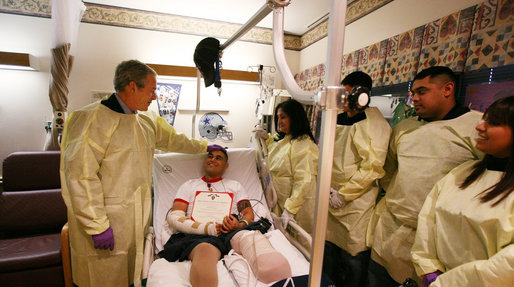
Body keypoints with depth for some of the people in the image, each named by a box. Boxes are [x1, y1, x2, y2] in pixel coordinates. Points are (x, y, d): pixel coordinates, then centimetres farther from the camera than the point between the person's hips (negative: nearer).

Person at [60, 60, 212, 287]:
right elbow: (81, 176, -18)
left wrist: (204, 147, 32)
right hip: (108, 230, -6)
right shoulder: (92, 119, -14)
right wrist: (98, 226, -18)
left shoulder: (148, 121, 10)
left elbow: (173, 140, 26)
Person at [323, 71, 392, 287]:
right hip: (332, 197, 7)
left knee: (355, 256, 6)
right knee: (329, 247, 19)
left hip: (357, 202, -7)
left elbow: (372, 166, -17)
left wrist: (344, 194, -14)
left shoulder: (374, 123, -11)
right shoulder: (337, 120, 10)